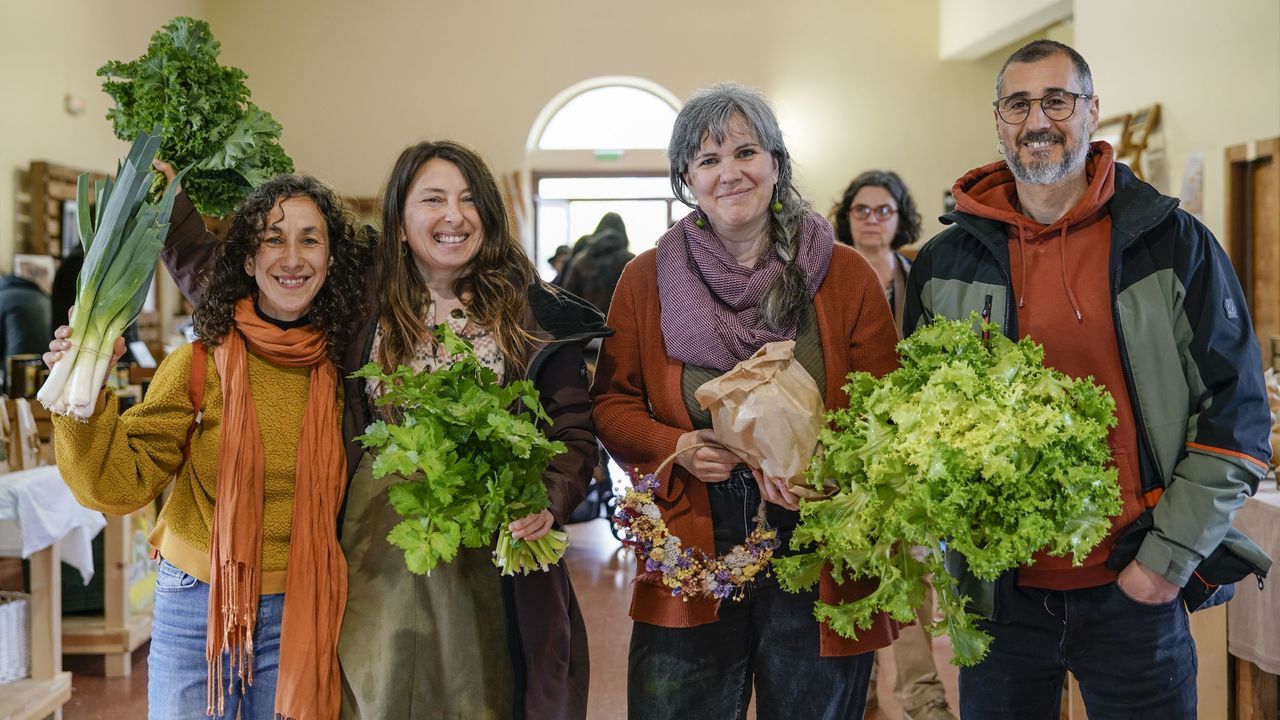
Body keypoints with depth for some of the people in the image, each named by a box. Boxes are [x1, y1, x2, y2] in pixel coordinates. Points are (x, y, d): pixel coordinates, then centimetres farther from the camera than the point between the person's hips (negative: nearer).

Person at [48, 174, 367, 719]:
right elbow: (121, 485, -11)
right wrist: (86, 399, -24)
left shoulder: (342, 366, -3)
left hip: (300, 613, 1)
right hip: (198, 607, -1)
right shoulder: (200, 364, -8)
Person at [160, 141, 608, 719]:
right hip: (376, 569, 1)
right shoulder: (359, 301, 3)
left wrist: (548, 503, -15)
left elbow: (573, 431, 2)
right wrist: (167, 201, 2)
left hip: (489, 577, -1)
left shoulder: (533, 314, 1)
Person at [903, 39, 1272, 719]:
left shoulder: (1176, 245, -2)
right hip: (998, 592, 2)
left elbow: (1237, 413, -2)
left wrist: (1170, 557, -8)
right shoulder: (943, 263, 4)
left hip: (1135, 589, -1)